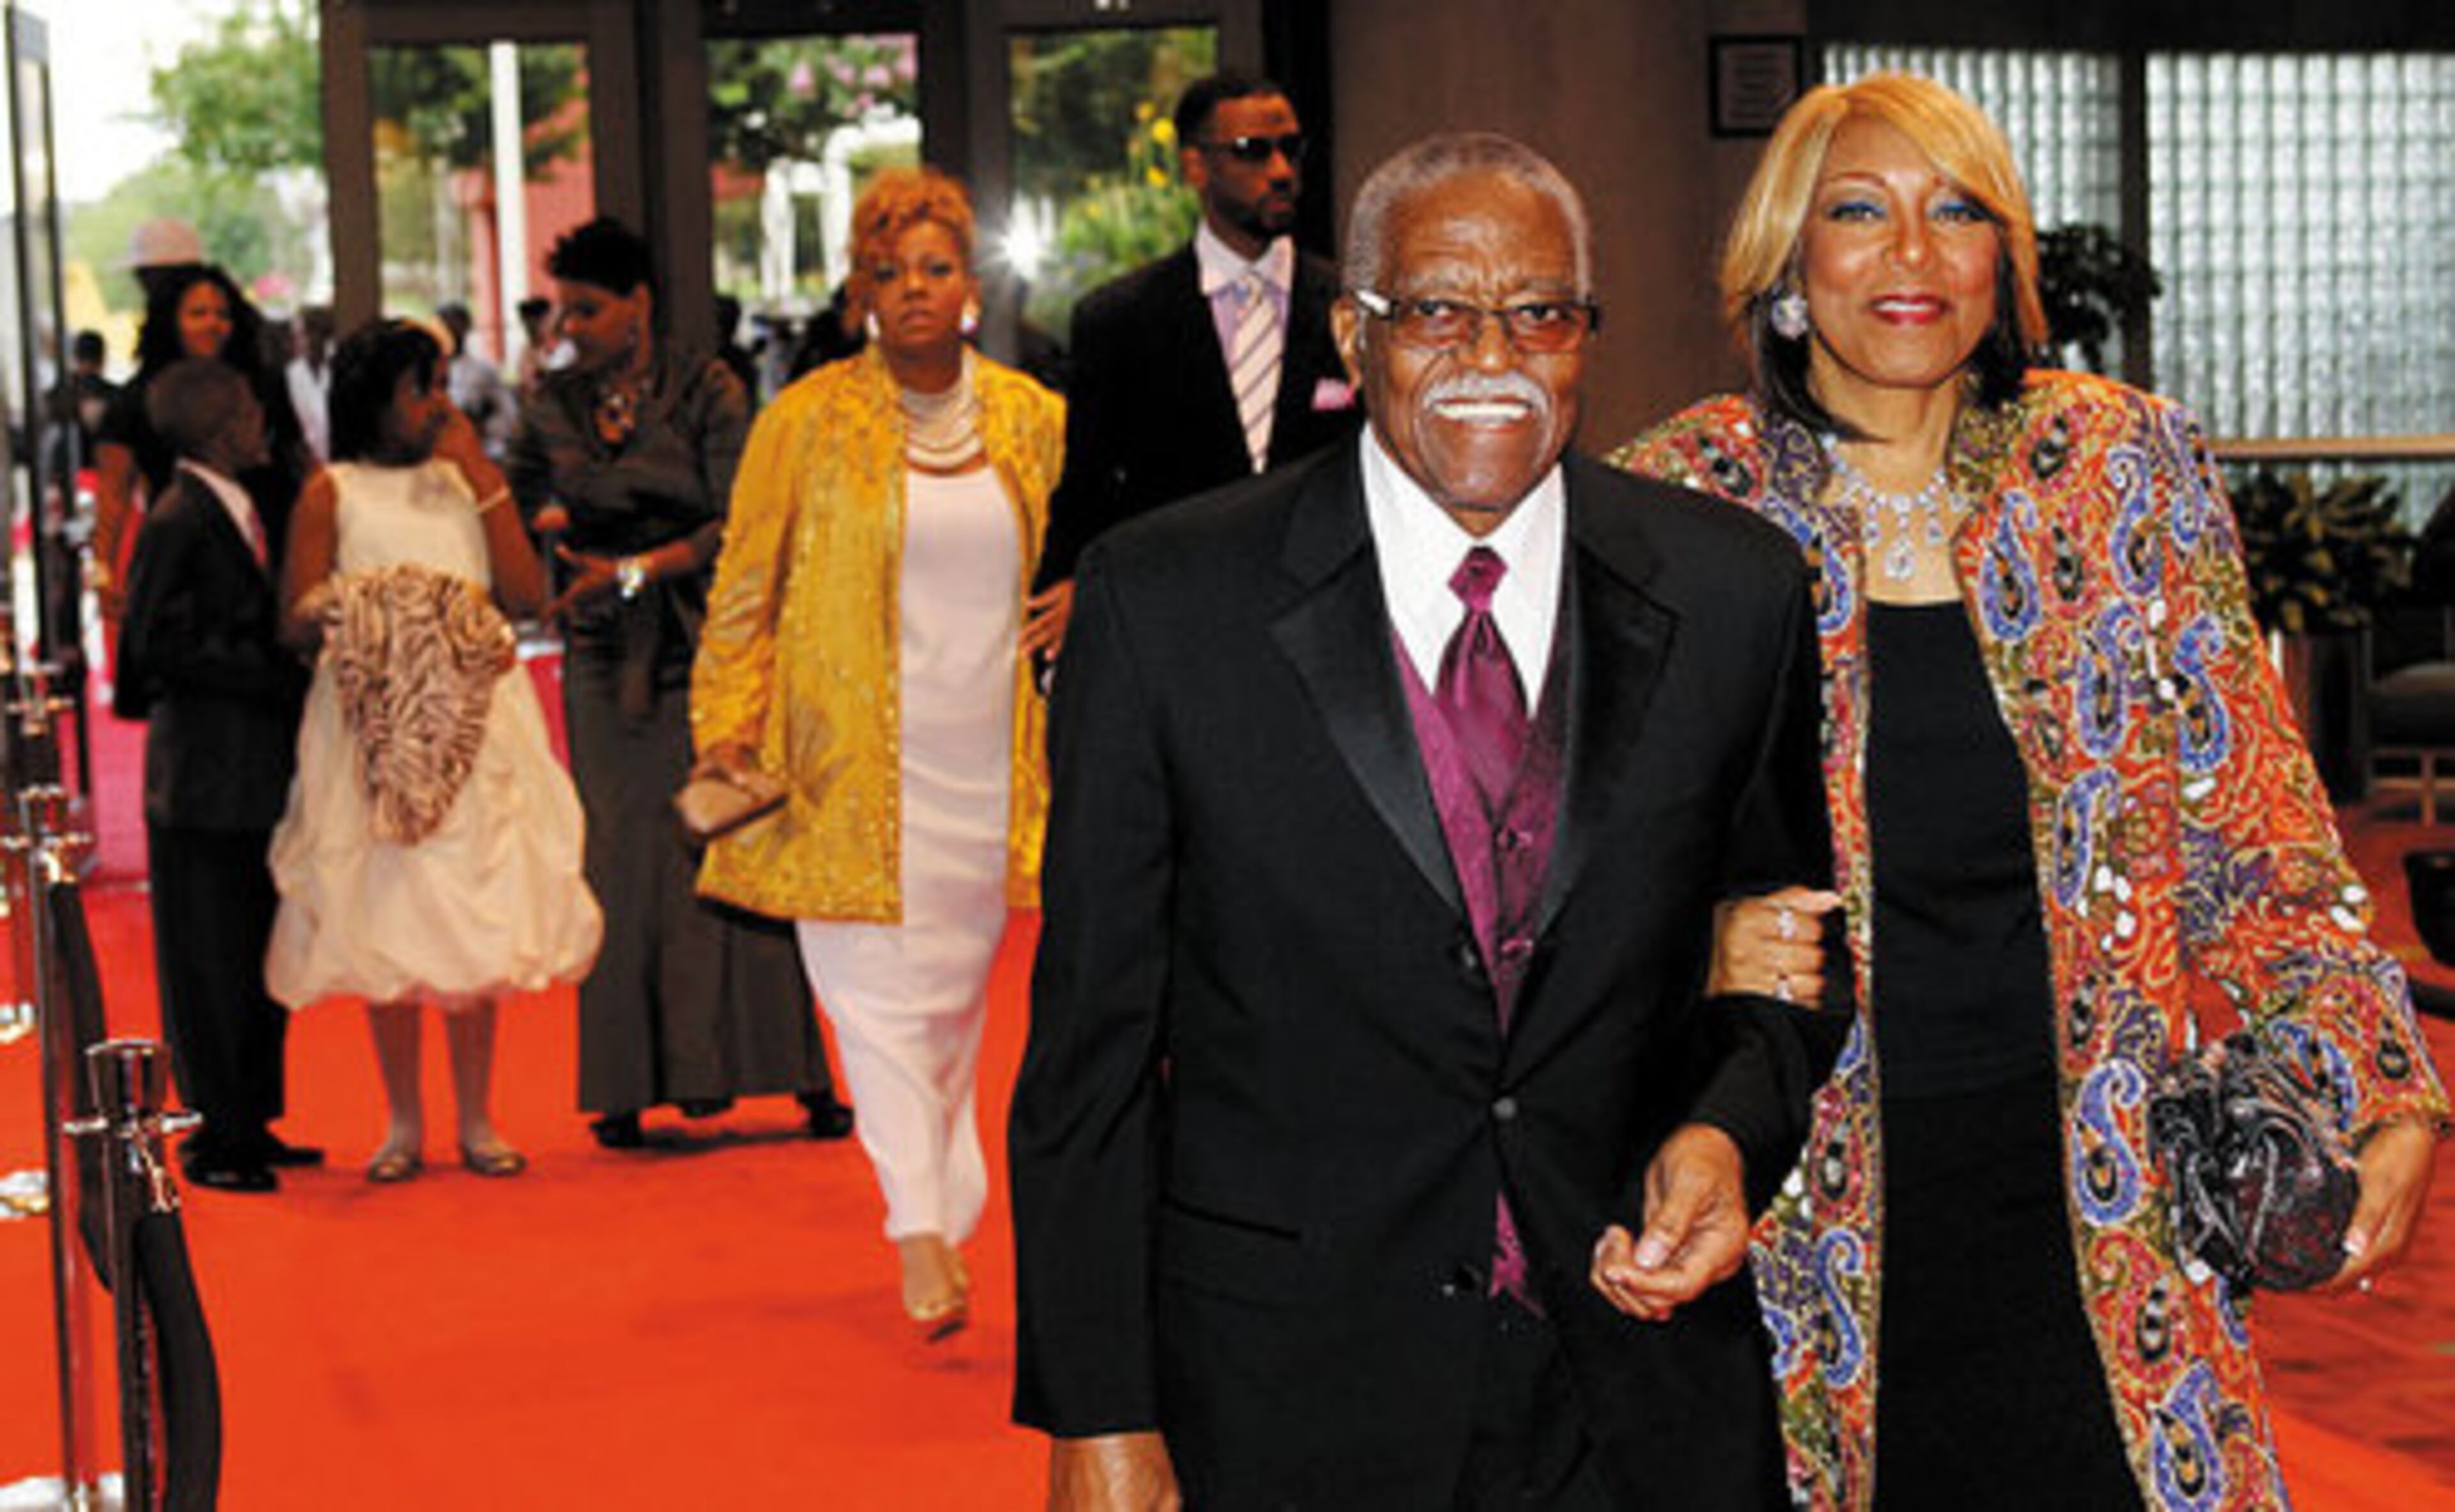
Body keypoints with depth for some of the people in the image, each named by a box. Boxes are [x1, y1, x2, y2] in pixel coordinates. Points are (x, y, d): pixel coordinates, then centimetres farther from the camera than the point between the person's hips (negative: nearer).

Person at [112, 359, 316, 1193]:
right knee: (213, 964, 1)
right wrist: (279, 677, -17)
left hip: (260, 770, 9)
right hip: (206, 775, -9)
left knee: (264, 960, 14)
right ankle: (215, 1136, 10)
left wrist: (290, 669, 3)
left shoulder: (236, 509, 12)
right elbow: (161, 646, -19)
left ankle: (251, 1122, 24)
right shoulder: (178, 518, -14)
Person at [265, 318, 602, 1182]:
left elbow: (528, 597, 0)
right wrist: (346, 614, -24)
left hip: (473, 724, 2)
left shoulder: (464, 481, 12)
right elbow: (296, 624, -2)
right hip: (372, 724, -2)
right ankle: (404, 1125, 11)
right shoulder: (331, 494, 3)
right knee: (383, 923, 0)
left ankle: (476, 1121, 10)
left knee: (476, 922, 2)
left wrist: (483, 477, -3)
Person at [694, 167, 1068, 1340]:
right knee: (878, 987, -10)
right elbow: (745, 586, 2)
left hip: (986, 761, 3)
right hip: (853, 759, -3)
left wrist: (1080, 601, 5)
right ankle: (920, 1233, -13)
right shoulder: (810, 419, -2)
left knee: (956, 989, 12)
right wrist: (727, 726, -2)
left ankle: (947, 1207, 26)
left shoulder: (1032, 419, 7)